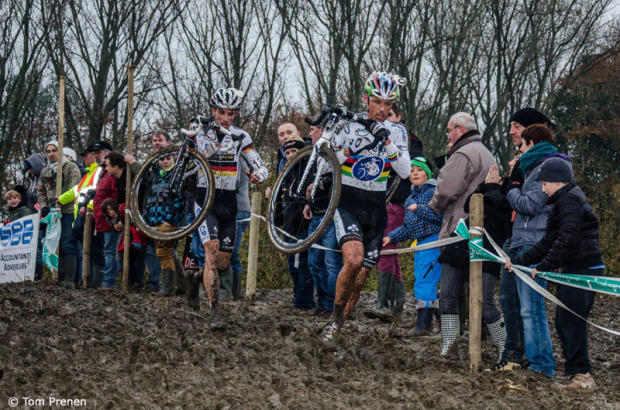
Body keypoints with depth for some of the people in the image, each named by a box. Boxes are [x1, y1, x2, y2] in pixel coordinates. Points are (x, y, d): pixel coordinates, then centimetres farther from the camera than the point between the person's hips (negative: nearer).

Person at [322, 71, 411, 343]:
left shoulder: (396, 131, 5)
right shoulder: (348, 124, -2)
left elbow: (405, 172, -7)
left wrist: (387, 142, -19)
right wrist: (350, 148, -22)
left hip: (375, 209, 3)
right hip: (347, 203, -3)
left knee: (359, 280, 0)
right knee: (354, 259, -28)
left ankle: (337, 327, 18)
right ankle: (335, 319, -8)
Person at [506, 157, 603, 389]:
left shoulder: (571, 200, -12)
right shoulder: (563, 202, 20)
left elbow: (566, 239, -23)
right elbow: (549, 242, 21)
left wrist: (544, 266, -19)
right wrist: (519, 261, 19)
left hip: (584, 270, -10)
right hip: (574, 269, 10)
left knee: (571, 321, -9)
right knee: (563, 321, 12)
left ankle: (581, 374, -7)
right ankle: (576, 368, 17)